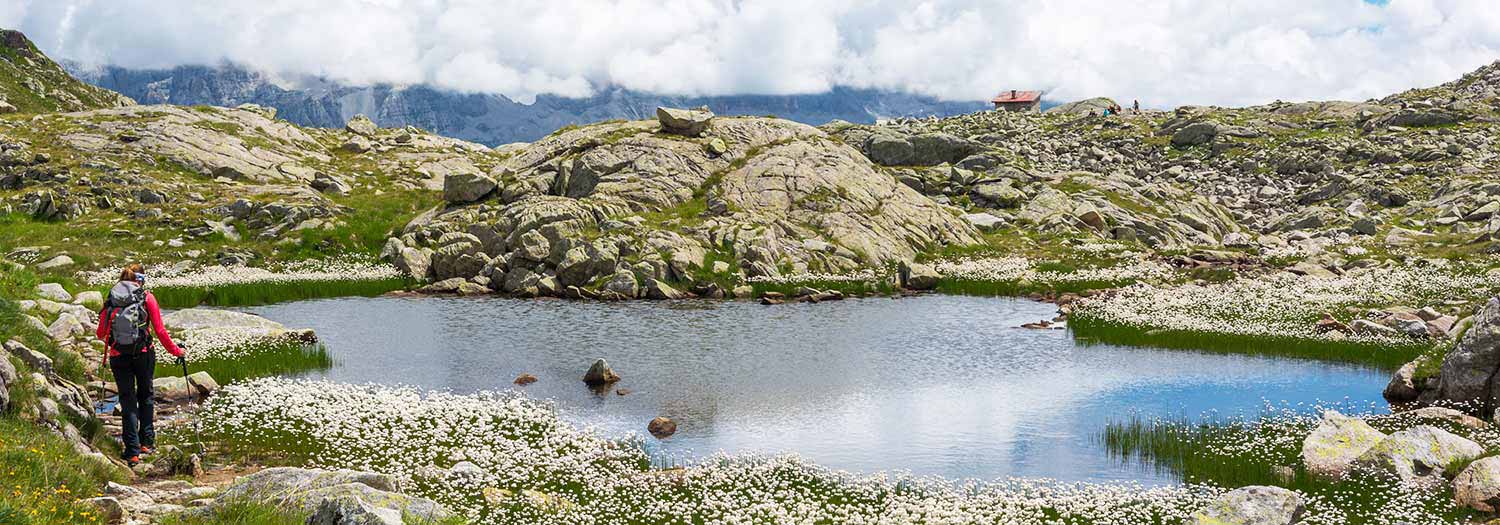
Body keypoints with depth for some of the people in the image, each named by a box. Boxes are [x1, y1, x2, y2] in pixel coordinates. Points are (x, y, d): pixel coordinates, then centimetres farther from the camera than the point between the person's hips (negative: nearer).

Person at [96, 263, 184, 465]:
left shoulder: (111, 301, 1)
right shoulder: (147, 298, -3)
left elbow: (101, 333, 8)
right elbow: (160, 330, -5)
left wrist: (104, 337, 32)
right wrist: (175, 350, 6)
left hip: (119, 356, 1)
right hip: (143, 354, -1)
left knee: (127, 401, 6)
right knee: (145, 397, 19)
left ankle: (133, 451, 0)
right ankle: (147, 442, 20)